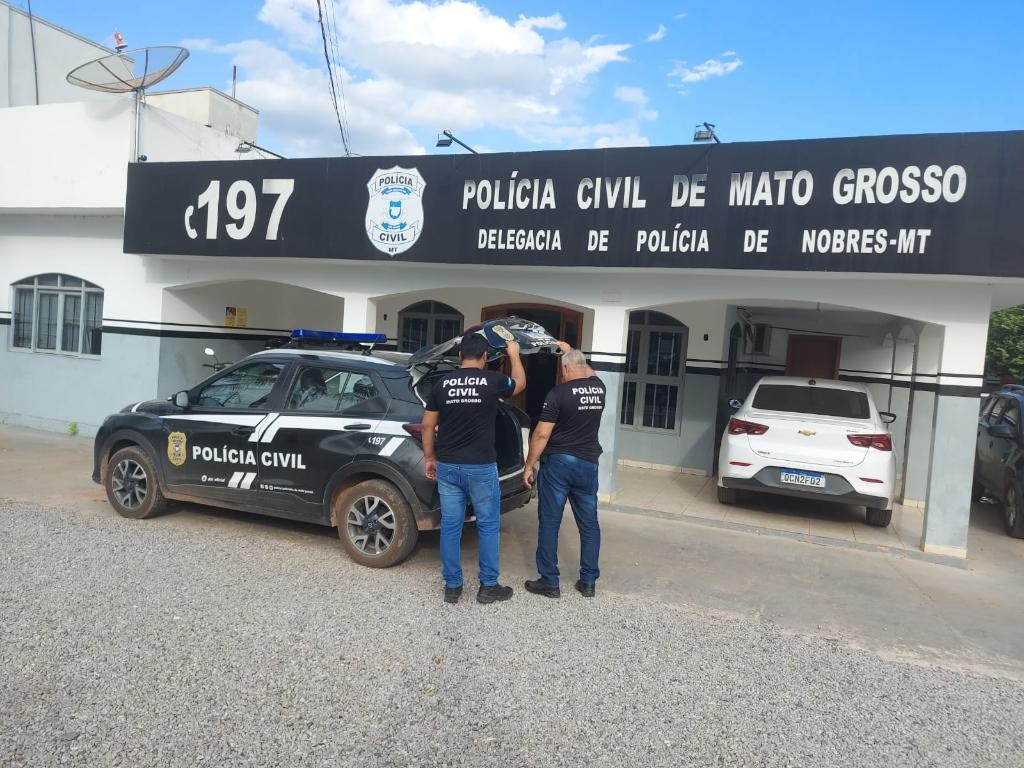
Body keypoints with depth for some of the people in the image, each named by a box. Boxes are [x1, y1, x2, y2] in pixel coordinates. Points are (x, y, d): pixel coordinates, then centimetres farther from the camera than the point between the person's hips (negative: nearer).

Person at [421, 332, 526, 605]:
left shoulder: (442, 383, 2)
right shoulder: (493, 380, -6)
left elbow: (428, 425, 5)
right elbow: (520, 383, 17)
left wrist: (429, 457, 16)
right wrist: (514, 354, 31)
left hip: (447, 466, 3)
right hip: (481, 467, -3)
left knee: (450, 526, 10)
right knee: (488, 526, 10)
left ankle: (452, 587, 19)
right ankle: (488, 586, 17)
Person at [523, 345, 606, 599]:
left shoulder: (559, 392, -12)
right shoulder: (598, 387, 4)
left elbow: (541, 434, -14)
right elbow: (588, 372, 31)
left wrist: (528, 466, -6)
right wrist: (570, 351, 40)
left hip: (557, 463, -5)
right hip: (588, 464, 5)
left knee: (549, 523, 5)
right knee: (589, 524, 12)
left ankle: (549, 582, 10)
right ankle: (588, 582, 19)